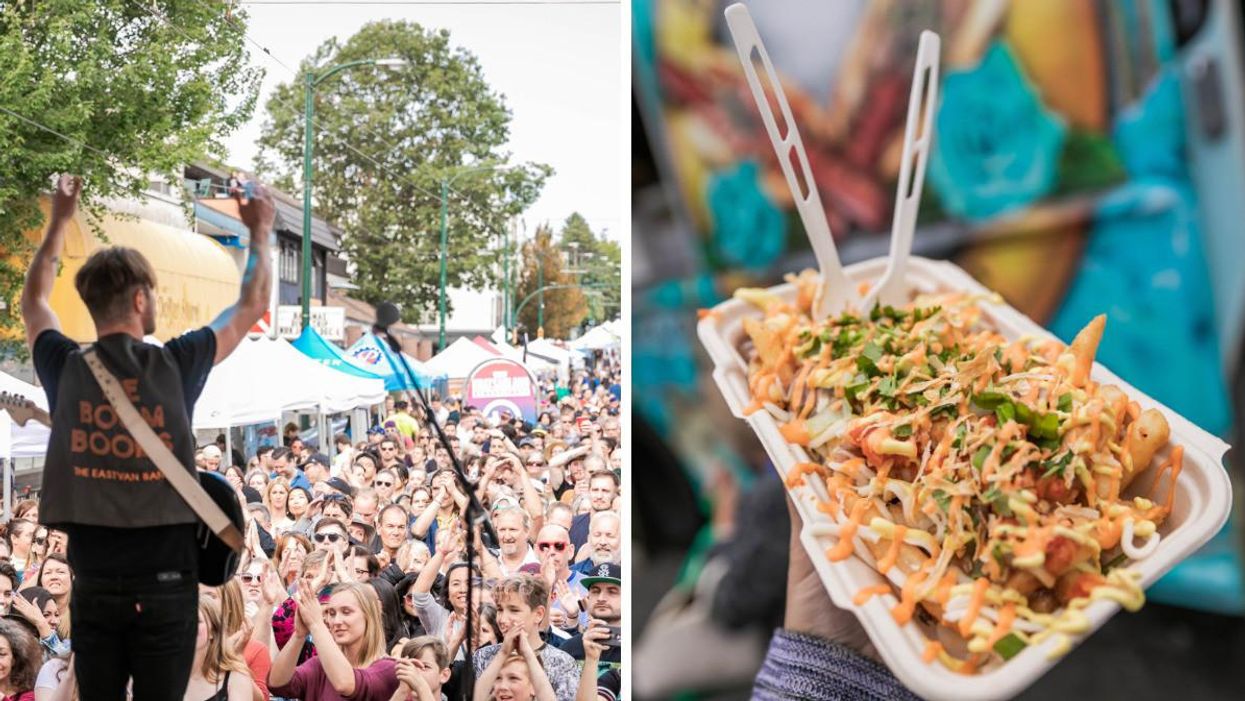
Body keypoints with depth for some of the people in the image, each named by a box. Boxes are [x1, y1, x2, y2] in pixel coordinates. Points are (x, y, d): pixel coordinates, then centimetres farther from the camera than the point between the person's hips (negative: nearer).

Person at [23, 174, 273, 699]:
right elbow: (252, 306, 7)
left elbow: (34, 300, 21)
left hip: (94, 581, 2)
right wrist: (260, 232, 21)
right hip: (165, 581, -2)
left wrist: (60, 221, 30)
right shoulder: (175, 364, -8)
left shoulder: (66, 368, -2)